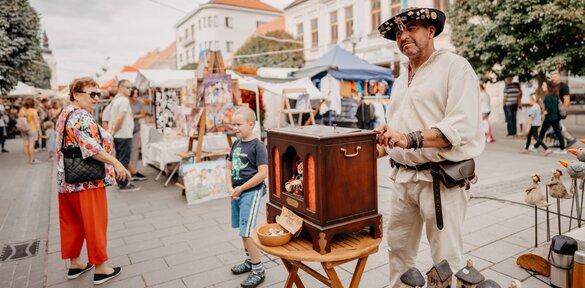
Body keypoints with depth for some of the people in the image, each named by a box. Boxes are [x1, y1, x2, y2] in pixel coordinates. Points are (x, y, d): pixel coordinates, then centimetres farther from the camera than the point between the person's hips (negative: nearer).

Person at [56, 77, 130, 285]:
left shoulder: (65, 114, 14)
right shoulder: (81, 116, -18)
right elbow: (90, 147, -27)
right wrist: (116, 163, -25)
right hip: (86, 181, -10)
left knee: (72, 223, 17)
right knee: (95, 223, 1)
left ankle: (74, 264, 30)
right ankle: (100, 269, 12)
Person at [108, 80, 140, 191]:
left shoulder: (114, 100, 16)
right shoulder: (124, 100, -14)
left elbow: (111, 119, 14)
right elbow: (120, 118, -22)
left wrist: (110, 133, 10)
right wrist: (113, 132, -11)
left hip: (117, 135, 9)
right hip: (124, 135, -9)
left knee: (119, 159, 15)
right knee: (124, 160, -4)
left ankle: (120, 182, 23)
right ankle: (124, 184, 2)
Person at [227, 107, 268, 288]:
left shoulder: (257, 146, -15)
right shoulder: (236, 144, 7)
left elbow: (263, 173, -20)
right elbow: (229, 167, 13)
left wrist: (240, 188, -16)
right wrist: (230, 188, -3)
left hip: (251, 192, -8)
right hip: (237, 192, 8)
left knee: (247, 232, -7)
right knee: (243, 230, 18)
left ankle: (258, 270, 8)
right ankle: (250, 261, 36)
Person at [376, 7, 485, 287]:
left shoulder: (455, 67, -6)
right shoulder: (400, 80, 17)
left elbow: (462, 127, -19)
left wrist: (409, 139, -29)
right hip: (402, 178, 7)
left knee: (447, 259, 4)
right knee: (398, 248, 16)